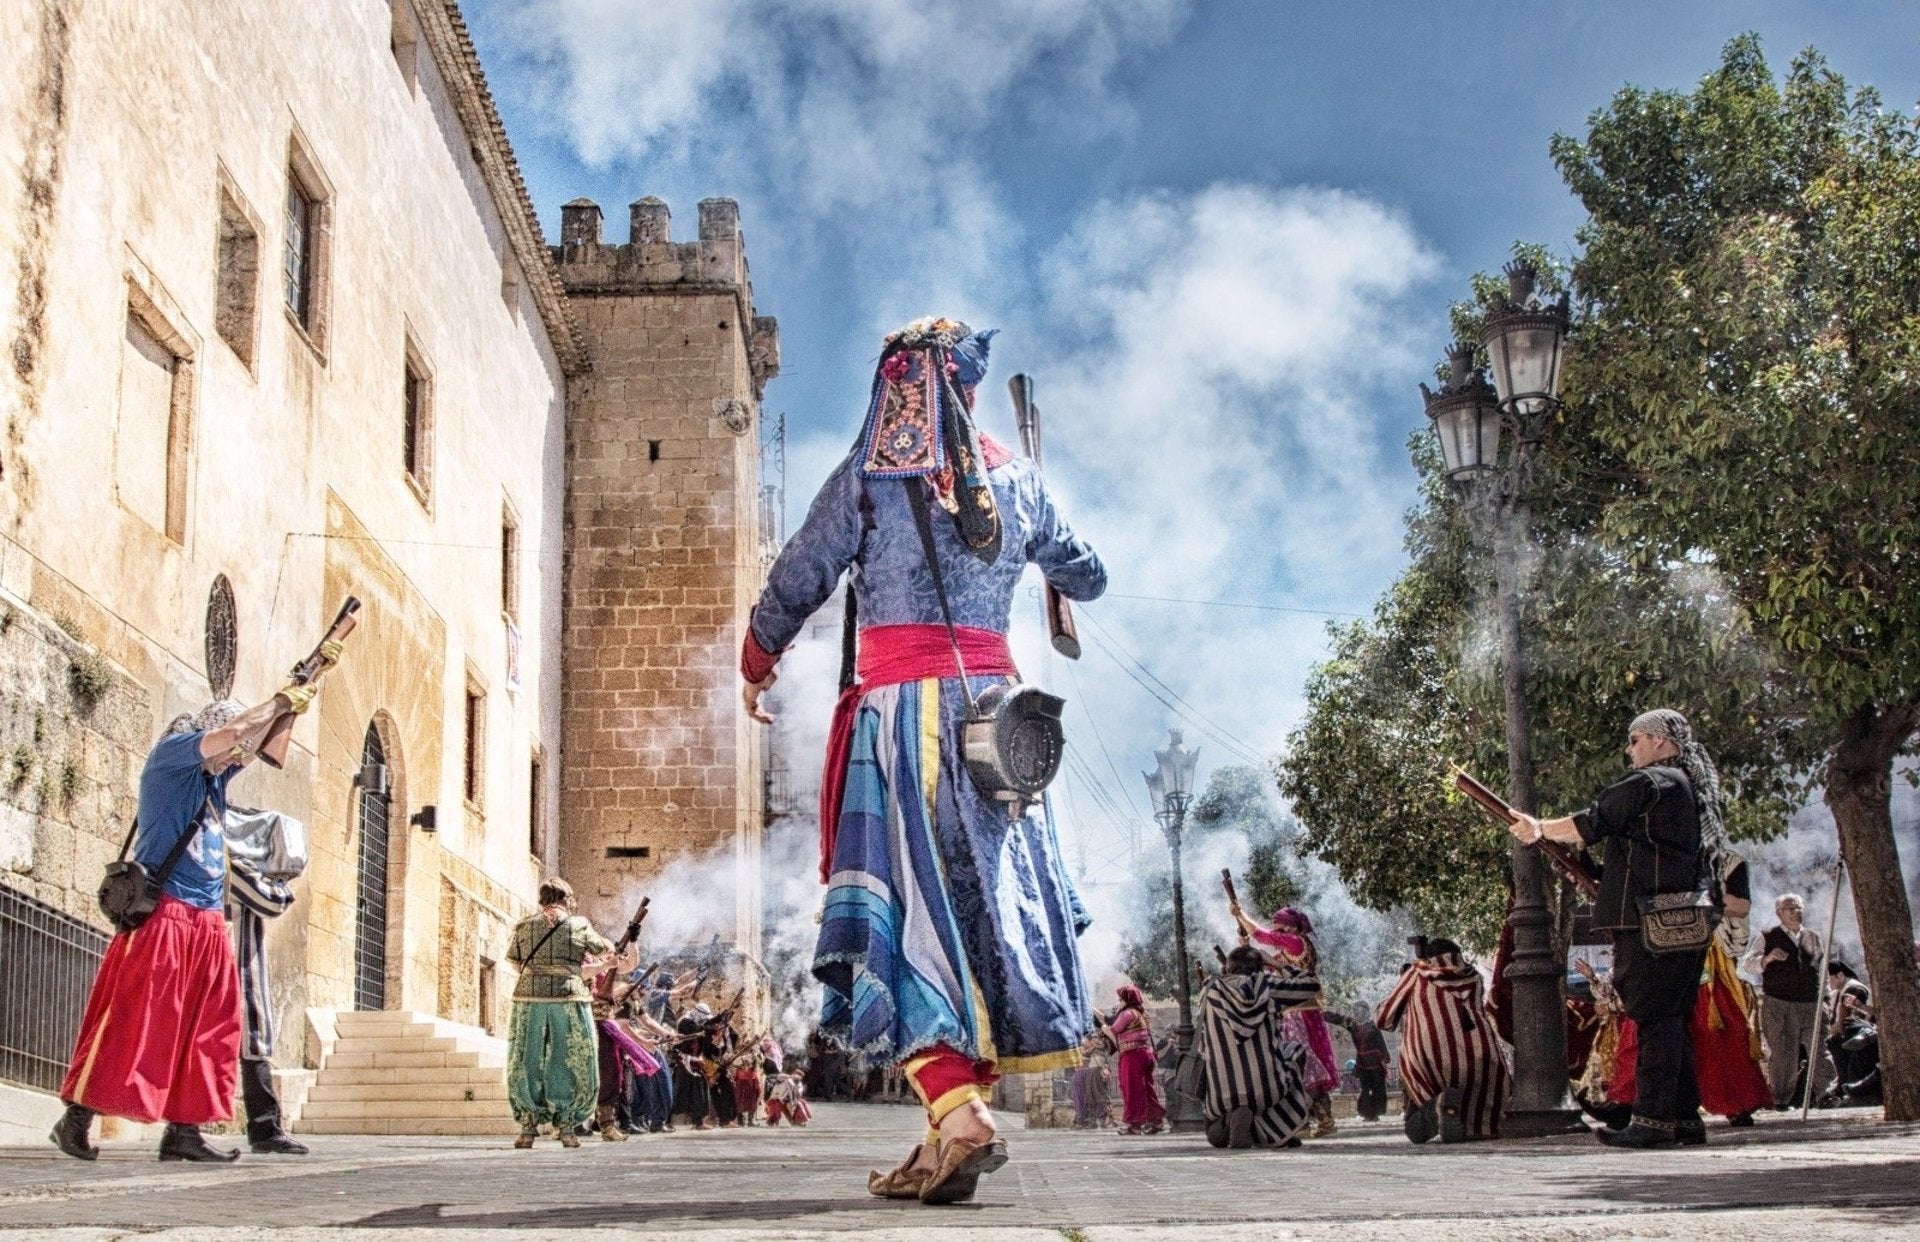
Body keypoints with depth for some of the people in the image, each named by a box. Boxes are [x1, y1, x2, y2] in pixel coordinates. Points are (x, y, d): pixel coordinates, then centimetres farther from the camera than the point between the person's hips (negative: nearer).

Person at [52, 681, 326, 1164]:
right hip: (162, 913, -8)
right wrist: (281, 701, -2)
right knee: (130, 1018, -9)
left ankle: (183, 1129, 5)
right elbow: (235, 730, -16)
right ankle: (77, 1116, -4)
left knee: (205, 1027, 4)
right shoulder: (170, 754, -2)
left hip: (208, 921, 8)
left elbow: (266, 737, 25)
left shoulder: (215, 775, 19)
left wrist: (313, 674, 21)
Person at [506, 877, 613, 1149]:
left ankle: (528, 1126, 6)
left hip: (529, 997, 1)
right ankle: (566, 1125, 6)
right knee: (572, 1064, 8)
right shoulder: (579, 925, 4)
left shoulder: (524, 925, 7)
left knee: (525, 1064, 9)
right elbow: (606, 949, 18)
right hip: (569, 998, -1)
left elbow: (514, 959, 15)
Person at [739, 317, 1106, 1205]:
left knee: (910, 905, -7)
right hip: (992, 699, 4)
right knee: (991, 894, 7)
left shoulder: (865, 479, 1)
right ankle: (967, 1104, 6)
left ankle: (958, 1113, -21)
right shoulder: (1015, 480, 11)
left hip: (898, 705, -3)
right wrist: (1056, 571, 48)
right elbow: (1087, 578, 24)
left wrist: (755, 667, 22)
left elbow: (793, 587, 4)